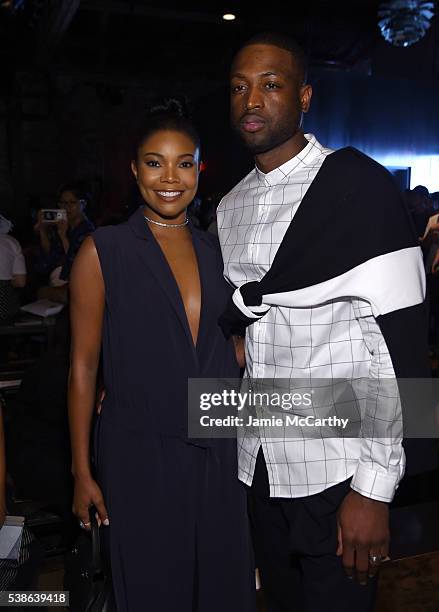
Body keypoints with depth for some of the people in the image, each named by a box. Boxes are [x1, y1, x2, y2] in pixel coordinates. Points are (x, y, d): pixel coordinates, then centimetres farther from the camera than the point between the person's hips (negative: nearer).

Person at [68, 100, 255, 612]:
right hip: (139, 455, -3)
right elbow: (83, 365, -6)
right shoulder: (103, 251, -7)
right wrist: (82, 472, -5)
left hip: (217, 453, 4)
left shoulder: (215, 251, 5)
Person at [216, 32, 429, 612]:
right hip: (260, 464, 6)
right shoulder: (230, 207, 9)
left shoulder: (358, 183, -11)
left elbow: (401, 343, -15)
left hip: (338, 471, -6)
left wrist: (374, 487, -17)